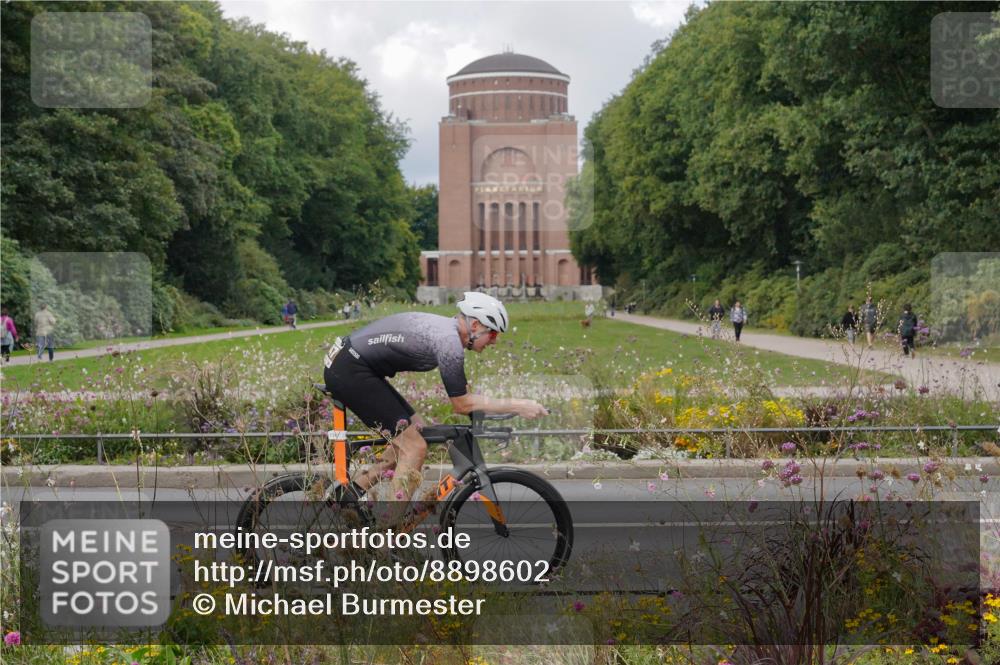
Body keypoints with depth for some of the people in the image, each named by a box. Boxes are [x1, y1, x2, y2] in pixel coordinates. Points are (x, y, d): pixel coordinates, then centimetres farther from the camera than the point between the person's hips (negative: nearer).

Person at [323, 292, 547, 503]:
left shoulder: (445, 327, 13)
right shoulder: (449, 341, -17)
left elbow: (463, 393, 21)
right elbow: (461, 404, -14)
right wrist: (516, 406, -12)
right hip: (350, 371, -10)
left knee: (416, 428, 16)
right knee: (415, 447, -9)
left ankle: (355, 491, 18)